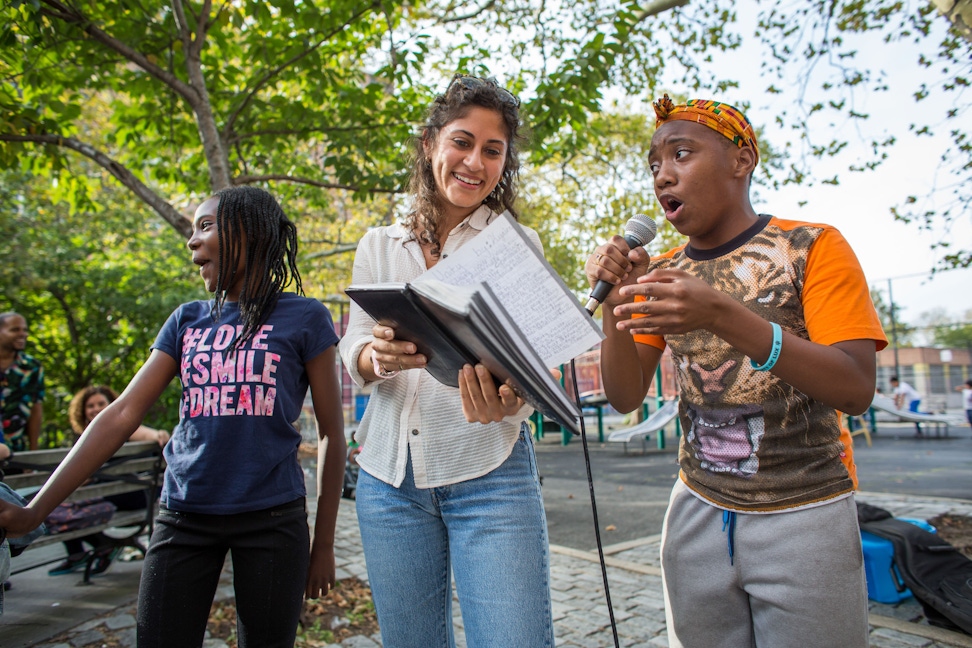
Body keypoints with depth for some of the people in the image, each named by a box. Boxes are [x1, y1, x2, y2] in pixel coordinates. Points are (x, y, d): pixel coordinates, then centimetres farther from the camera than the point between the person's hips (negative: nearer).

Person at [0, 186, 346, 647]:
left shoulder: (303, 318, -3)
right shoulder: (187, 321, 9)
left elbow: (331, 434, 0)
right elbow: (122, 416, 5)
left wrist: (324, 544, 1)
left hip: (271, 519, -3)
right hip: (183, 517, 3)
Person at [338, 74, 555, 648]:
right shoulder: (379, 247, 10)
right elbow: (352, 354, 4)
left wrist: (504, 396, -31)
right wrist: (380, 357, -22)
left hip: (488, 474, -2)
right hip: (390, 474, 3)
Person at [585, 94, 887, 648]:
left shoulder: (813, 247, -8)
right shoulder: (660, 274, 4)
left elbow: (856, 390, -19)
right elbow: (626, 398, 0)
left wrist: (723, 316, -32)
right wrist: (615, 304, -17)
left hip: (803, 518, -3)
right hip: (699, 513, 4)